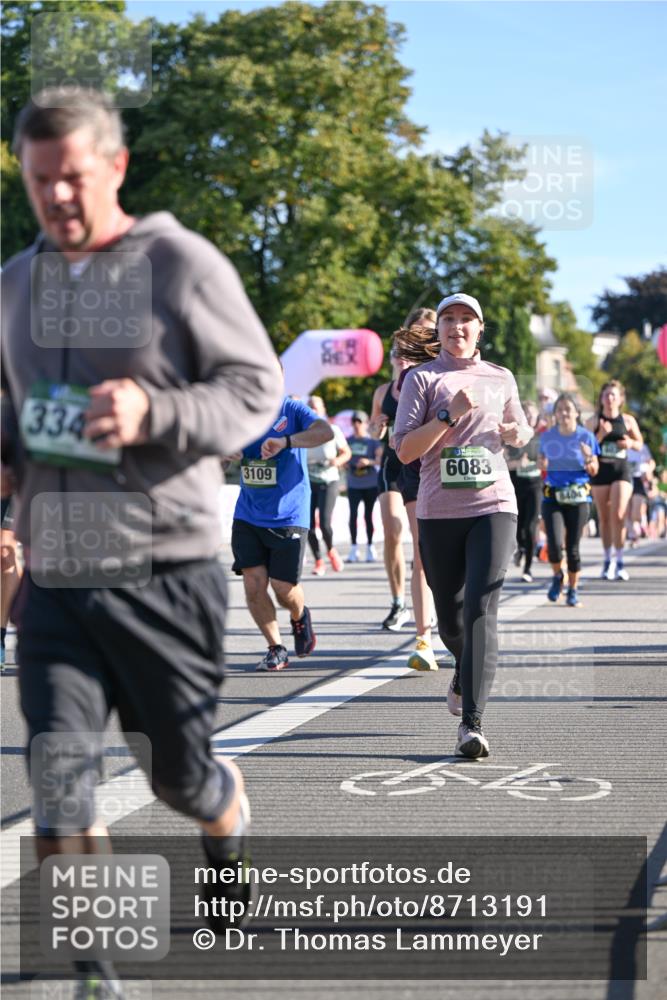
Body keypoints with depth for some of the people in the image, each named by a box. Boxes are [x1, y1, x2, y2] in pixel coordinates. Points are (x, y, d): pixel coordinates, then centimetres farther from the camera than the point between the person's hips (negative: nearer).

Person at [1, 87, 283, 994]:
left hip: (165, 569, -4)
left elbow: (258, 388, -7)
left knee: (180, 774, 10)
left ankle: (231, 822, 46)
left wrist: (151, 411, -22)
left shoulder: (180, 264, -5)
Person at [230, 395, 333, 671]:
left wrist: (285, 441, -37)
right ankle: (275, 648, 11)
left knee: (283, 587, -4)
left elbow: (325, 431, -25)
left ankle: (299, 617, 32)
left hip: (288, 516, -4)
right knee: (253, 584, -6)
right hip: (248, 516, 4)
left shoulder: (292, 410, -7)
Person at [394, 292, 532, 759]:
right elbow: (404, 450, -5)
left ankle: (472, 721, -19)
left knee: (481, 610, -16)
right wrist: (449, 415, -16)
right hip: (439, 512, 0)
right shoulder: (422, 378, 4)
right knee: (450, 616, 10)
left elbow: (521, 431, 29)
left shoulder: (501, 378, 13)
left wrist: (517, 433, 5)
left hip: (494, 506, 0)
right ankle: (465, 674, 44)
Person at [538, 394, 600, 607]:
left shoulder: (586, 436, 0)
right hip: (552, 496, 1)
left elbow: (593, 471, 4)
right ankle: (557, 576, 16)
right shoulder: (547, 437, 5)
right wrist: (542, 464, -7)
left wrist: (588, 458, -17)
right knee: (554, 544, -15)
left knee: (572, 547, 0)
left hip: (578, 497, -1)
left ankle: (573, 591, 18)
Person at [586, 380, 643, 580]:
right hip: (600, 470, 1)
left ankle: (619, 562, -5)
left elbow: (640, 443, 14)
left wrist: (631, 443, -8)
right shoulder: (593, 422, 2)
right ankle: (608, 560, 18)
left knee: (618, 516, -13)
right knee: (604, 518, 6)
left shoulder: (628, 420, 4)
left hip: (621, 470, -1)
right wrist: (600, 435, -16)